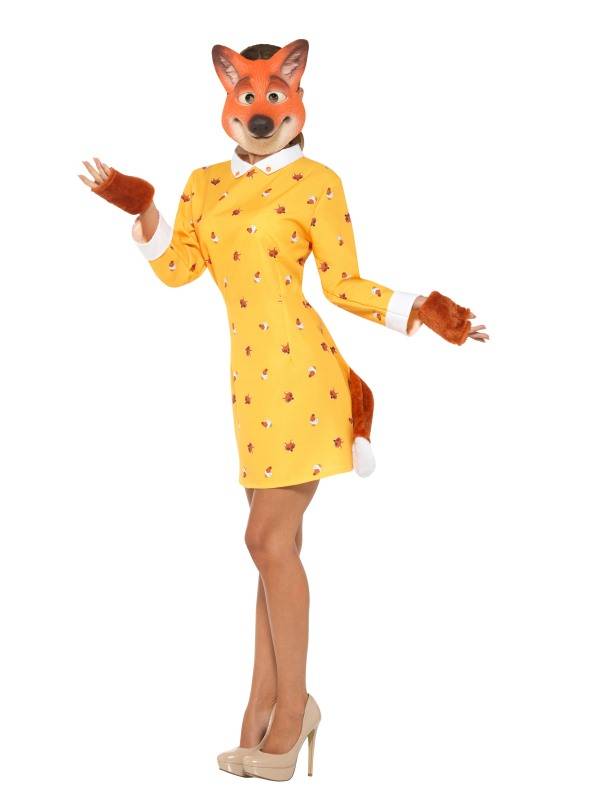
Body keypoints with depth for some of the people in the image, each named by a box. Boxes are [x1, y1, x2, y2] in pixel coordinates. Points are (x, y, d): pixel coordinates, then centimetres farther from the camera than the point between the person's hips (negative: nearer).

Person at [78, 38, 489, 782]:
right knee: (278, 541, 10)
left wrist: (418, 311, -12)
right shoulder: (206, 183, 16)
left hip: (296, 370, -6)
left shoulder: (316, 182, -1)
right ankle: (266, 710, 16)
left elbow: (345, 286, -1)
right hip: (252, 376, 6)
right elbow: (176, 269, 9)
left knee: (270, 539, -6)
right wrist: (142, 209, -4)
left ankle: (292, 701, 7)